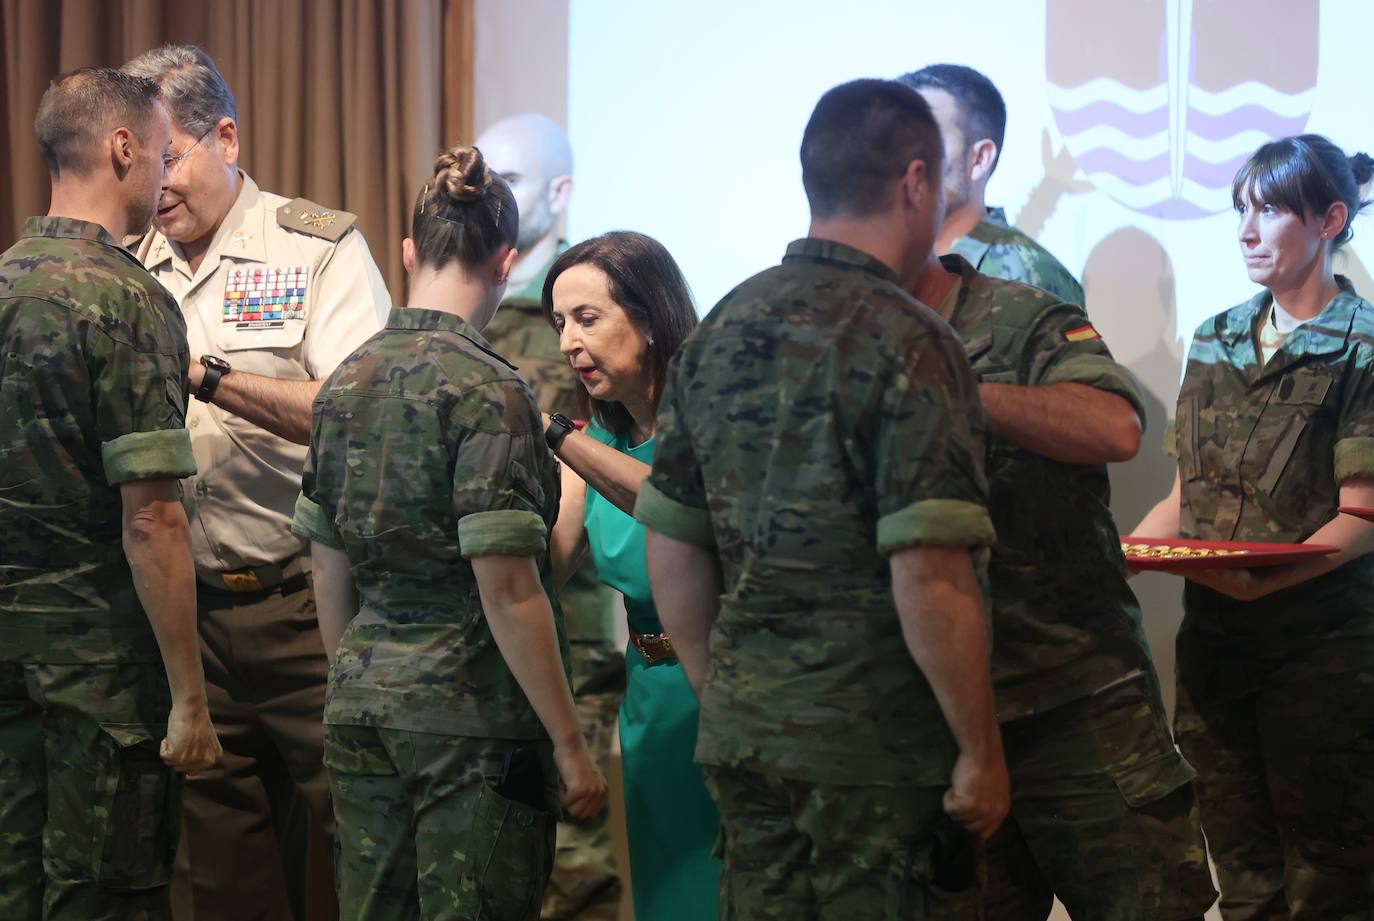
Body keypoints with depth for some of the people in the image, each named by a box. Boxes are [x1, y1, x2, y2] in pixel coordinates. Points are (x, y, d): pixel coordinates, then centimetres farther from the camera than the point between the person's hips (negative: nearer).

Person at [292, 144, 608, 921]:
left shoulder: (346, 382, 7)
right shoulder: (488, 390, -13)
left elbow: (332, 571, 13)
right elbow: (506, 590, -16)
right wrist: (570, 742, -11)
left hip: (361, 703, 7)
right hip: (470, 709, -6)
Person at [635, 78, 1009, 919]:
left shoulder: (719, 335, 8)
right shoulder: (908, 344, -14)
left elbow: (671, 552, 11)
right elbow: (928, 578, -20)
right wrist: (982, 751, -12)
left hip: (742, 740, 7)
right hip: (878, 753, -7)